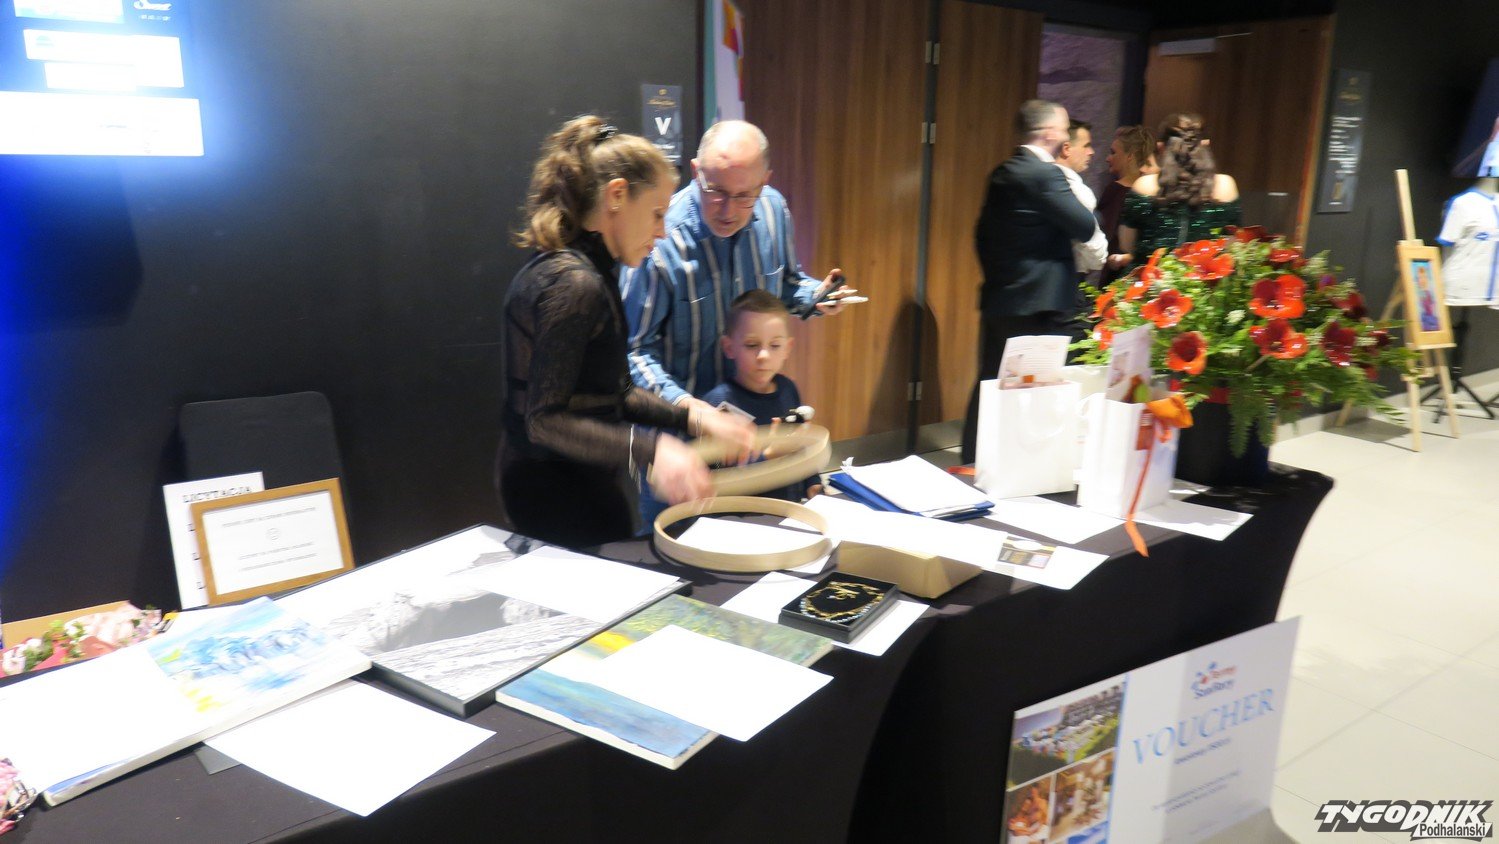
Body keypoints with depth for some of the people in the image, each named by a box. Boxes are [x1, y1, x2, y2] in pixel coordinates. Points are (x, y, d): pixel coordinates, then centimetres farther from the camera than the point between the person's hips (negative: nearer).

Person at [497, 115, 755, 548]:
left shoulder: (583, 273, 10)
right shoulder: (573, 284, -21)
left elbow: (612, 393, 14)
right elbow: (545, 419, -25)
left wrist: (696, 420, 6)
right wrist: (649, 451, -36)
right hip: (563, 495, -10)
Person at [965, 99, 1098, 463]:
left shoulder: (1002, 173, 12)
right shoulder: (1045, 174, -14)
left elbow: (983, 232, 17)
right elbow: (1085, 227, -15)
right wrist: (1079, 196, 5)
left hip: (997, 300, 9)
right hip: (1040, 304, -8)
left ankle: (973, 464, 20)